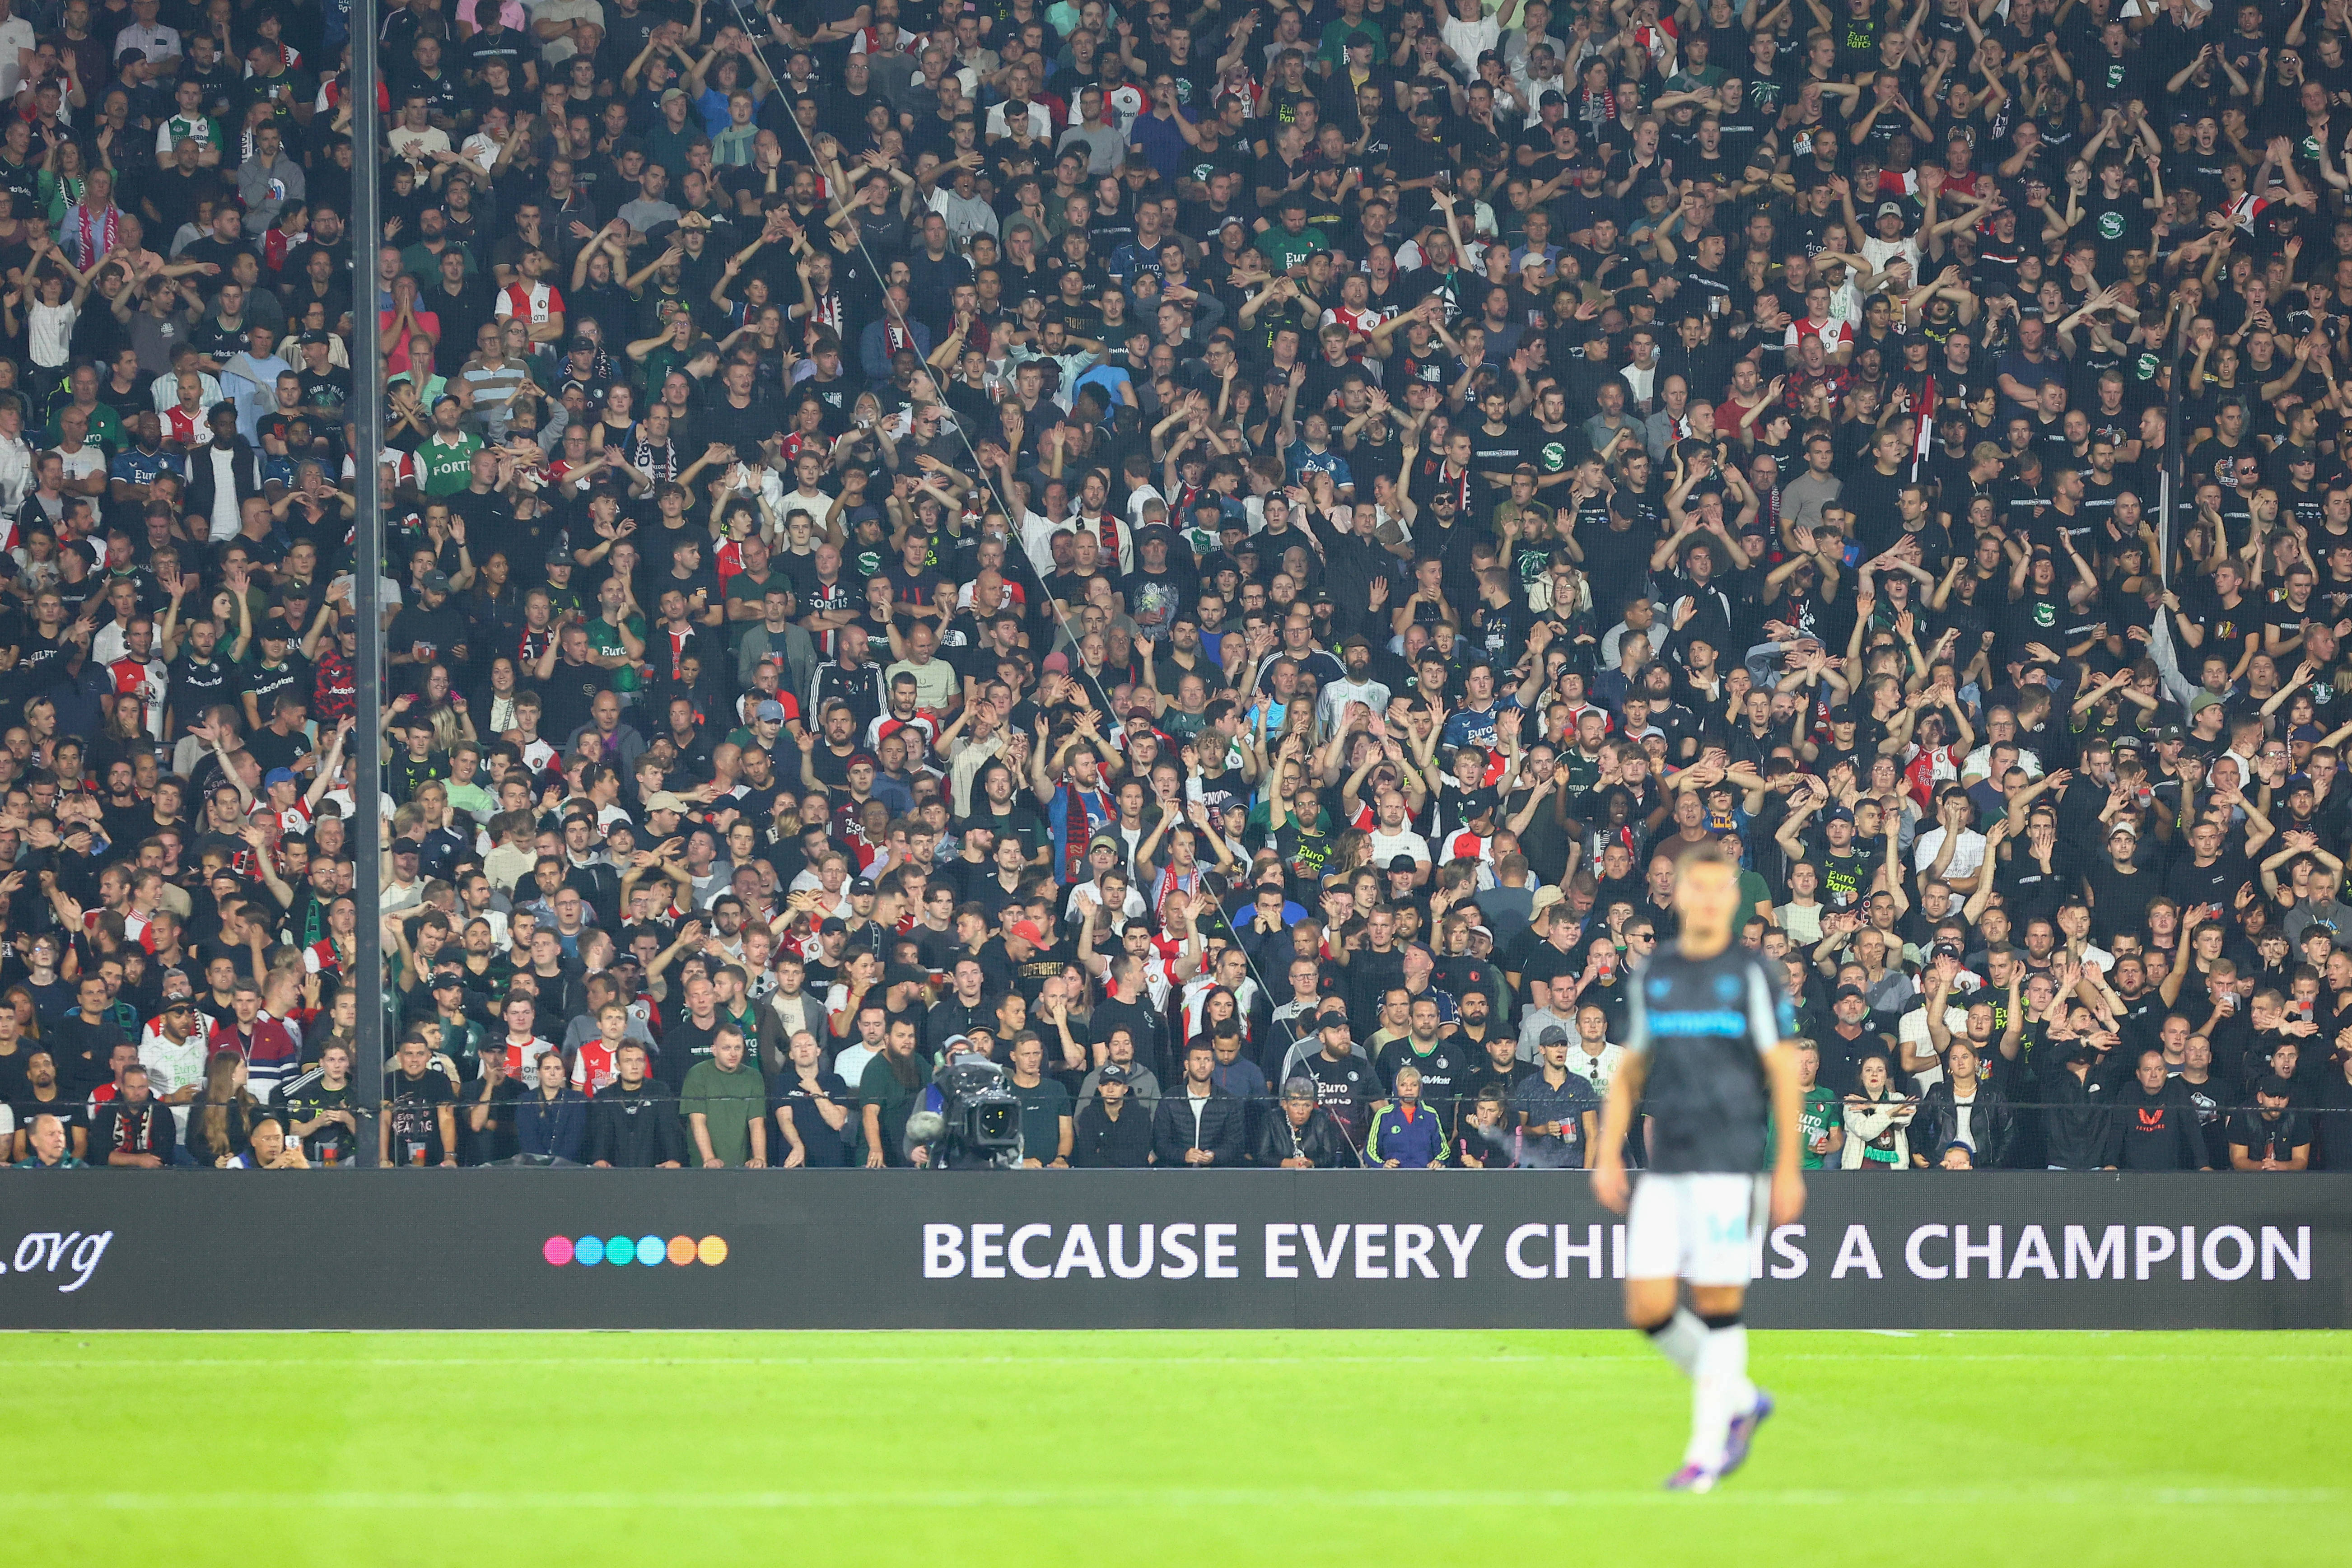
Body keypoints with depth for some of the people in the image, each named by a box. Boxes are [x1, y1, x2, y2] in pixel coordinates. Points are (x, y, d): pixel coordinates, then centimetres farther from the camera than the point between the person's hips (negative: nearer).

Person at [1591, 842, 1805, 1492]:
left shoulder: (1752, 975, -1)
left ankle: (1706, 1451, 3)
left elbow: (1785, 1073, -1)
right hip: (1664, 1169, 4)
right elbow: (1630, 1073, 17)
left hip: (1728, 1167, -4)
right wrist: (1608, 1155, 9)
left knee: (1717, 1304, -6)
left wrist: (1788, 1169, -6)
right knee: (1648, 1307, -2)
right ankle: (1739, 1401, 19)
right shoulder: (1652, 976, 11)